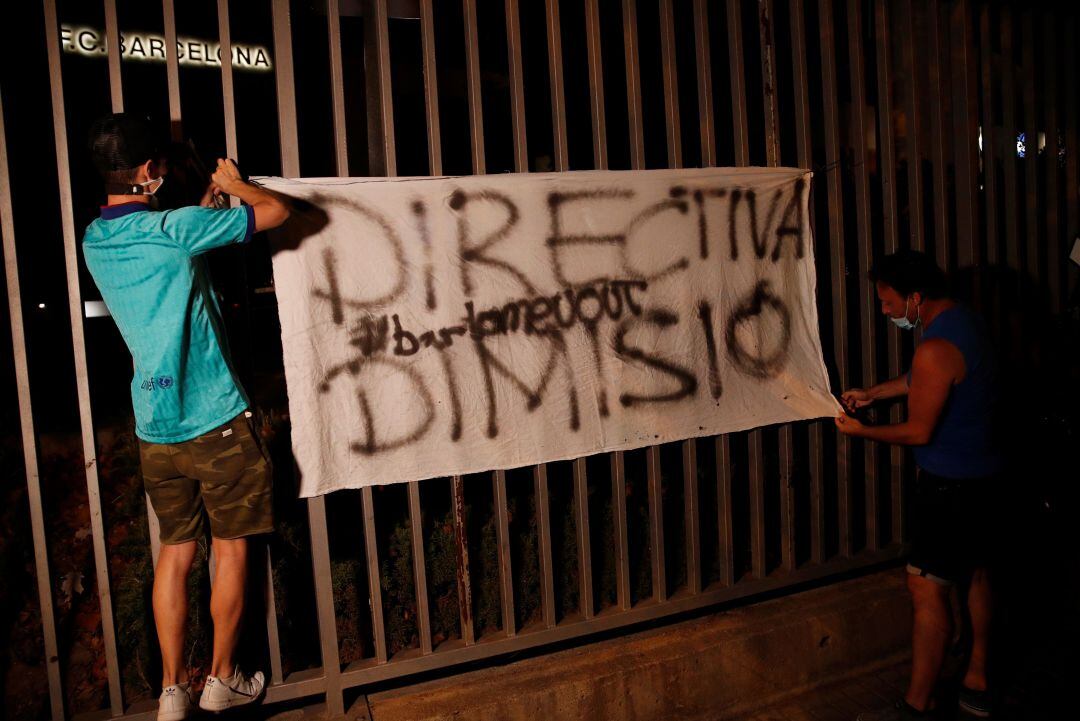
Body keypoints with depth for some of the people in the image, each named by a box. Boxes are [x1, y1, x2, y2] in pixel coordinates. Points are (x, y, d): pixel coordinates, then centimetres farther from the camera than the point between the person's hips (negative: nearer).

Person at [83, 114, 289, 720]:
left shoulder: (95, 241, 6)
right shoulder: (173, 229, -16)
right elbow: (277, 212, -10)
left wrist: (208, 201, 26)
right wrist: (235, 185, 9)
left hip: (155, 427, 6)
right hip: (216, 419, -6)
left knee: (176, 550, 15)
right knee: (232, 548, 10)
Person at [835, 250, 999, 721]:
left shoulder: (935, 349, -27)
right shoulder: (963, 318, 5)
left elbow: (918, 432, -21)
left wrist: (862, 431, -6)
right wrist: (871, 393, 14)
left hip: (949, 481, -10)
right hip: (981, 469, 10)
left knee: (927, 587, -3)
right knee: (974, 573, 19)